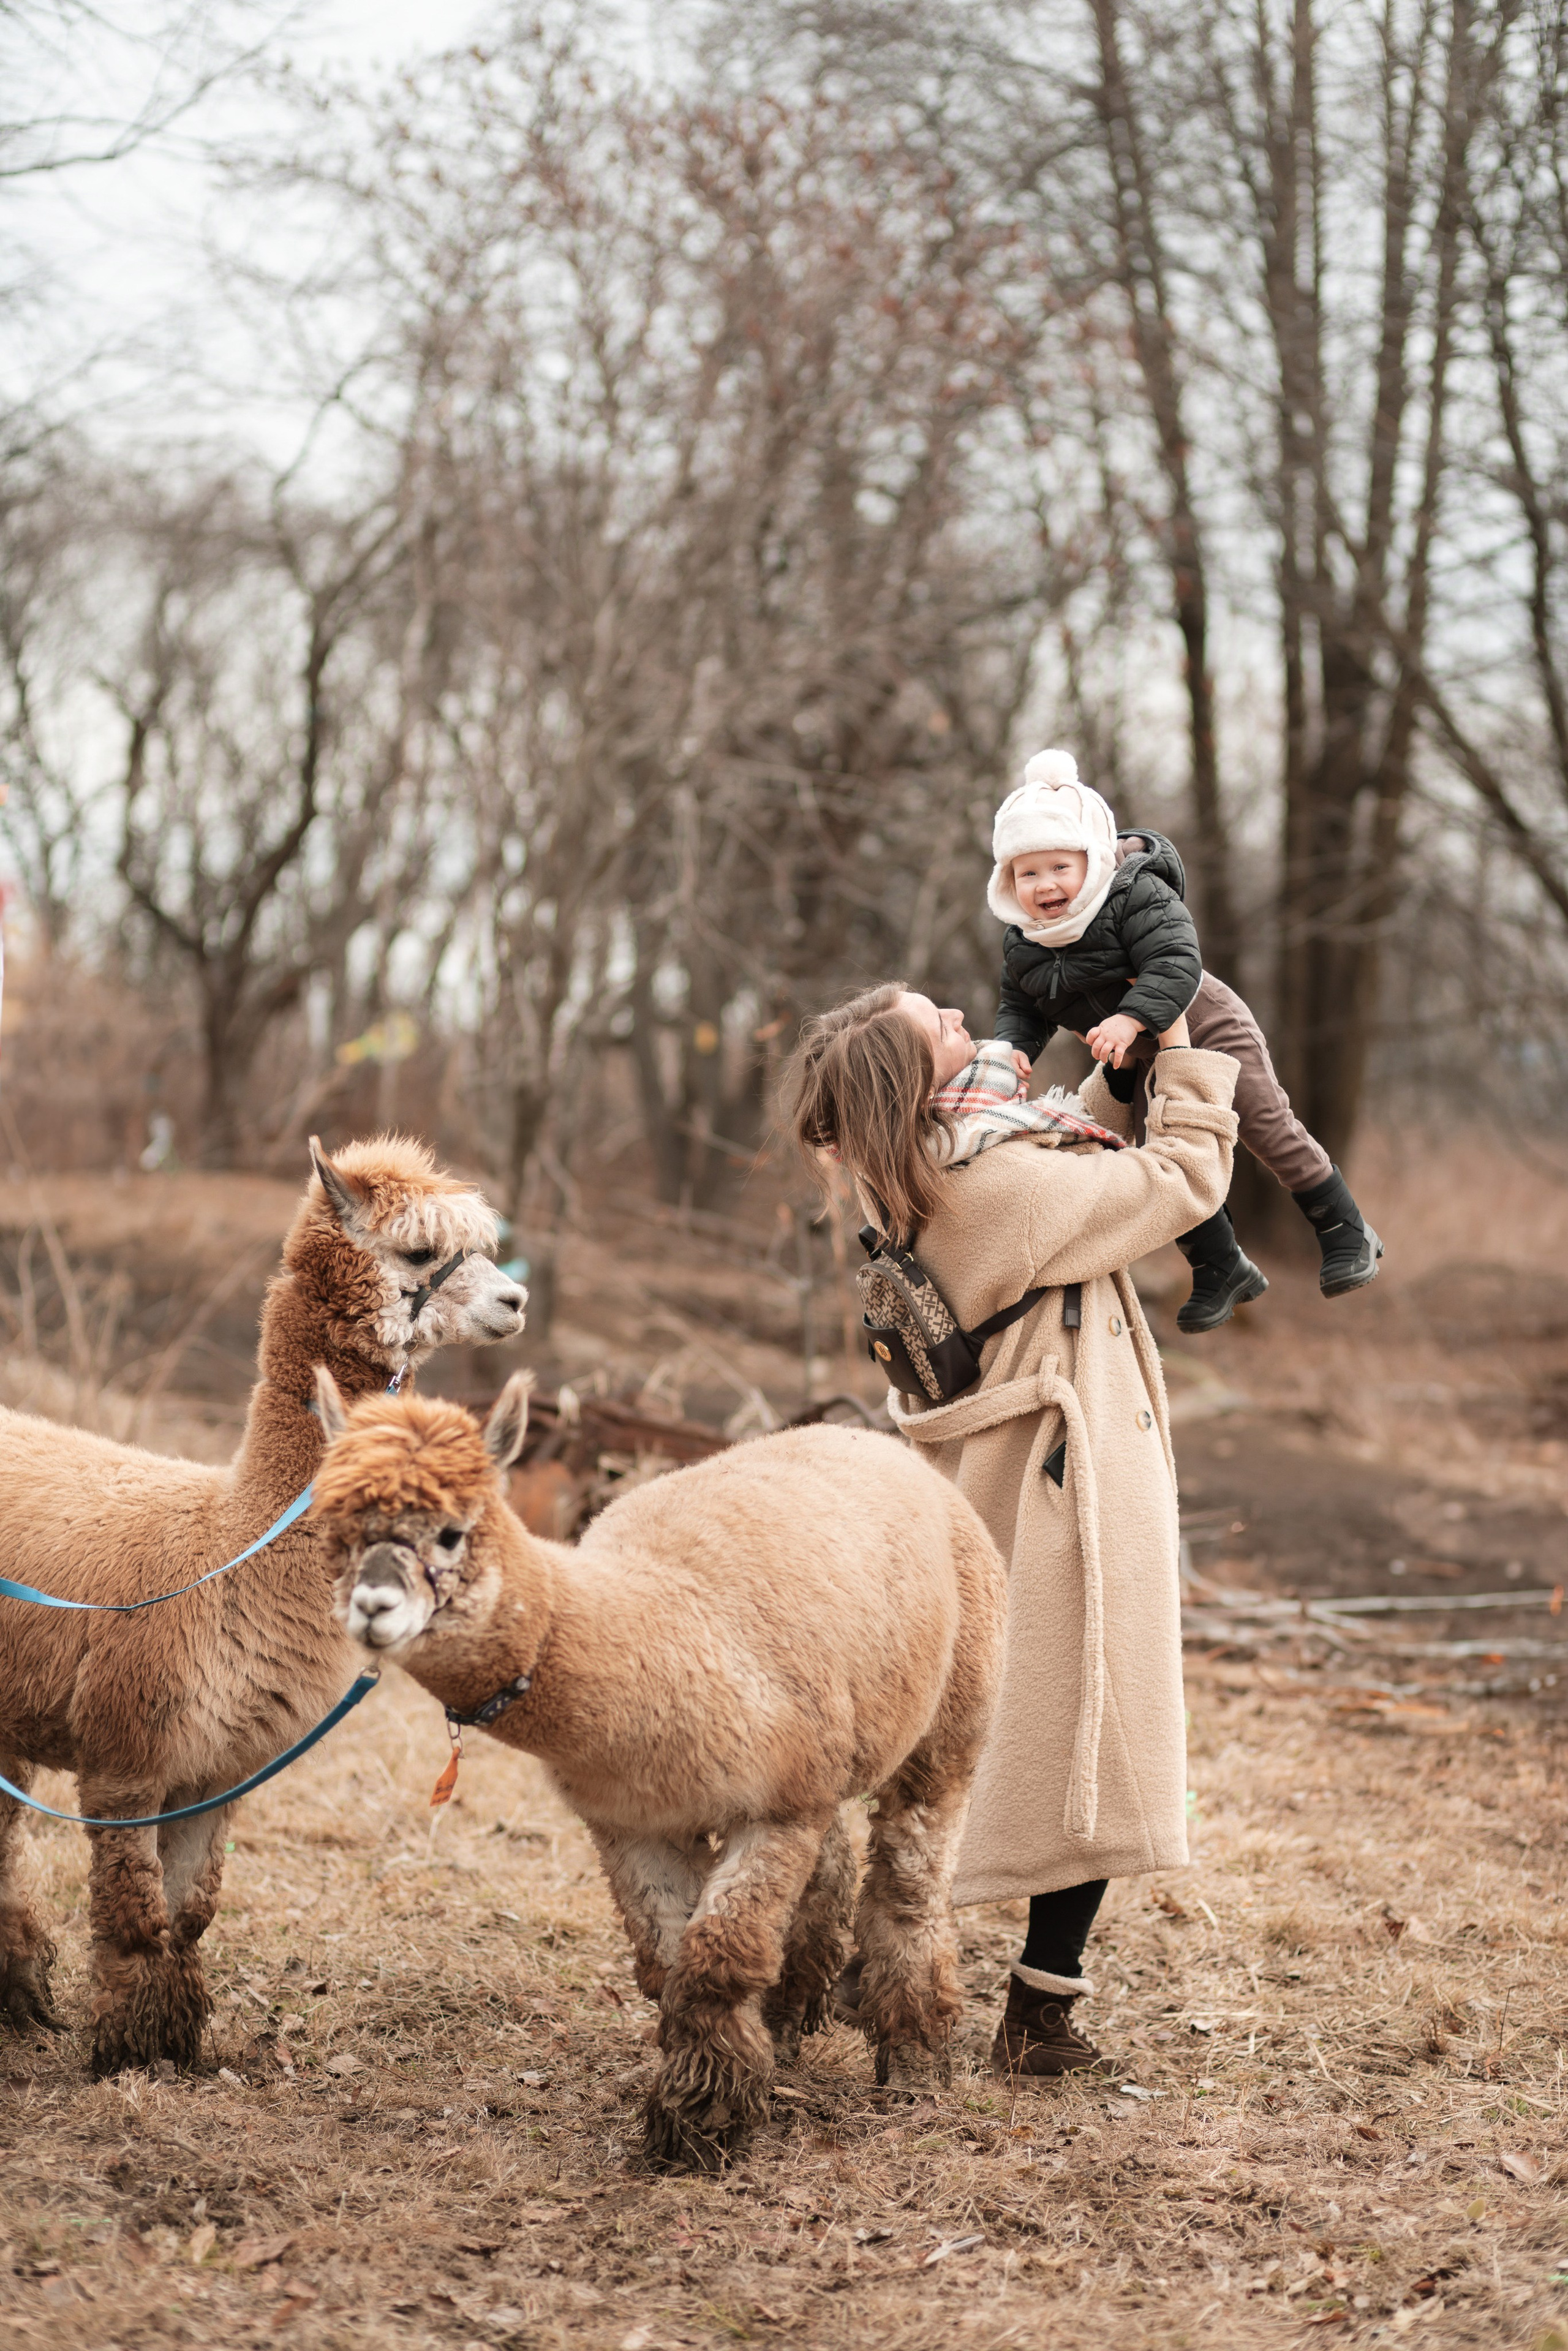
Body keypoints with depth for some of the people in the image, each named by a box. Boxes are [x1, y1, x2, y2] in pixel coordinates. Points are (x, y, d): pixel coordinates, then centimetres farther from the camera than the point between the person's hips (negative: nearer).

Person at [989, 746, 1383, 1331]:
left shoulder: (1136, 897, -28)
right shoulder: (1020, 944, -9)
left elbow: (1177, 965, -38)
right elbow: (1021, 1009, 1)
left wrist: (1131, 1018, -53)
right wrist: (1014, 1048, -22)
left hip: (1205, 1028, -6)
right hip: (1143, 1063, 6)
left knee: (1267, 1126, -4)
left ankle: (1345, 1232, 12)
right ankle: (1221, 1269, 25)